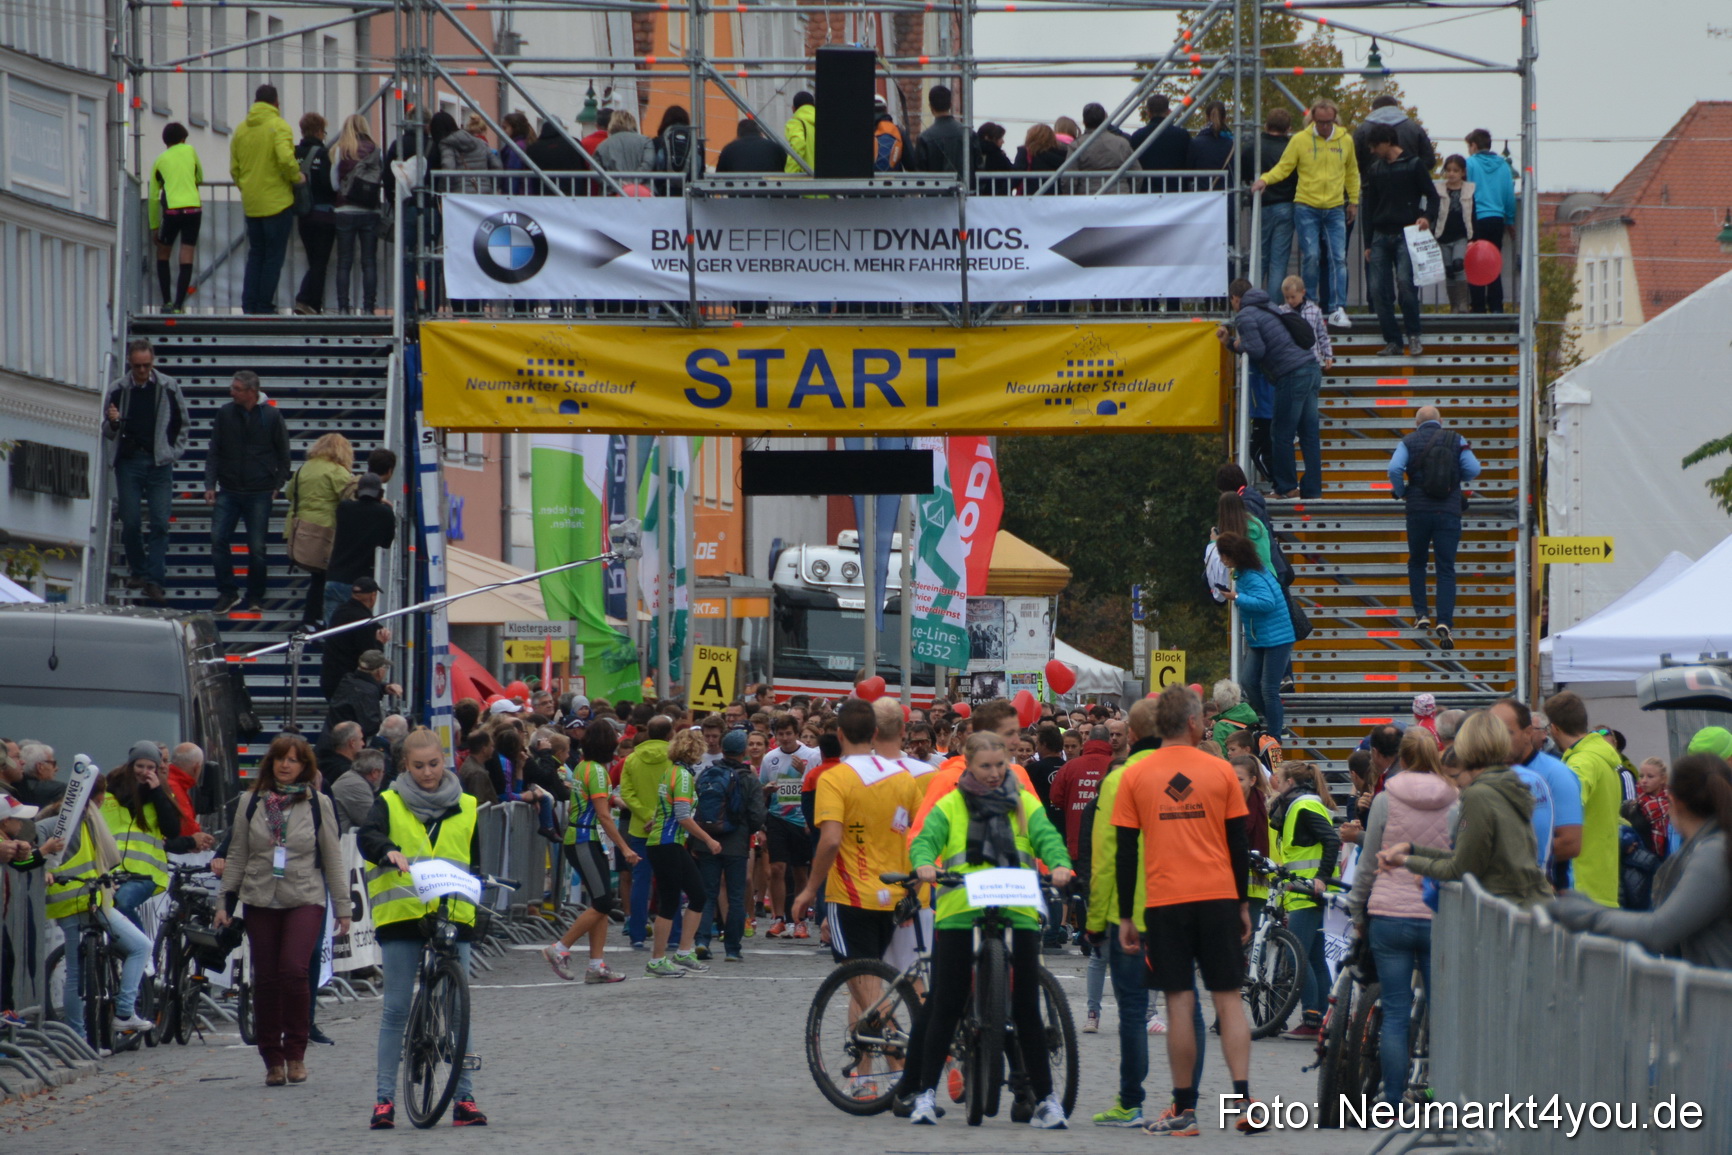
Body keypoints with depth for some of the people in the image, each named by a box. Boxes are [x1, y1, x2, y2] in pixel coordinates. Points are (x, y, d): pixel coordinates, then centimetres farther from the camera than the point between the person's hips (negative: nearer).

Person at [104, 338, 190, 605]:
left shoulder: (168, 387, 2)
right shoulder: (118, 389, 2)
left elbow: (183, 423, 15)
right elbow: (107, 432, 9)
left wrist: (173, 451, 6)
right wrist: (113, 423, -13)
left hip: (159, 463, 0)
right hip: (128, 461, 0)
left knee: (160, 523, -7)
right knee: (130, 523, 1)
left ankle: (154, 581, -7)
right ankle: (138, 570, 20)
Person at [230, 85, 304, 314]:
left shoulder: (241, 129, 8)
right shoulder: (278, 126, -10)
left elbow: (234, 169, 10)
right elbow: (285, 159, -23)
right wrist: (297, 177, -7)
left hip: (251, 204, 5)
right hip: (277, 201, -5)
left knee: (255, 254, 14)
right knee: (274, 256, 2)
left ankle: (249, 304, 8)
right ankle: (265, 306, 0)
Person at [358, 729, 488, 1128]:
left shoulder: (465, 808, 15)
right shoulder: (391, 804, 7)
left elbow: (477, 860, 18)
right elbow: (367, 837, -11)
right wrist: (389, 852, -33)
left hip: (454, 914, 2)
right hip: (401, 914, -2)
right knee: (396, 1008, -1)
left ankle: (465, 1096, 3)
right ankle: (384, 1098, 2)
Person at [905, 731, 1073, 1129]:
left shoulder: (1024, 803, 14)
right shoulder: (950, 805, 11)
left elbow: (1047, 837, 1)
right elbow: (926, 839, -3)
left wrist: (1060, 865, -21)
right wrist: (924, 864, -26)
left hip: (1018, 914, 1)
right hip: (959, 914, -1)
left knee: (1026, 1007, 2)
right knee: (946, 1005, 0)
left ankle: (1045, 1097, 9)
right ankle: (925, 1092, 7)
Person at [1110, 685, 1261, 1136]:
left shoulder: (1134, 777, 1)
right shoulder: (1220, 772, 2)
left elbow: (1125, 852, 1)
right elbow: (1239, 844, 5)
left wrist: (1125, 917, 6)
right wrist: (1244, 905, 14)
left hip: (1164, 902, 0)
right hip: (1218, 897, 0)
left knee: (1180, 1004, 1)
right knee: (1228, 1000, 4)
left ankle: (1184, 1109, 2)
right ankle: (1243, 1098, -6)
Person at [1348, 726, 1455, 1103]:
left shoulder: (1385, 801, -2)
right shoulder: (1455, 803, 0)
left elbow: (1368, 865, 2)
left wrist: (1357, 913, 13)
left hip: (1389, 916, 0)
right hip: (1439, 917, 0)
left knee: (1394, 1012, 3)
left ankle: (1393, 1103, 2)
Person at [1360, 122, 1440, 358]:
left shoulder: (1414, 165, 3)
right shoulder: (1376, 170, 17)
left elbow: (1432, 196, 2)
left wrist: (1427, 217, -18)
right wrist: (1368, 243, 17)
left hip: (1406, 235, -5)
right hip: (1381, 236, 5)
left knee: (1405, 282, -21)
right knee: (1378, 289, -4)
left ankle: (1413, 335, -8)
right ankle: (1392, 341, 2)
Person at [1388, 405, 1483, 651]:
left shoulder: (1409, 442, 4)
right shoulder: (1456, 440, 6)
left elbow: (1395, 468, -12)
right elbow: (1473, 469, -4)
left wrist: (1400, 492, 7)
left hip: (1418, 511, 0)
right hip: (1449, 511, 0)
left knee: (1417, 563, 20)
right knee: (1446, 569, 1)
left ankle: (1421, 614, 11)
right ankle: (1444, 622, -14)